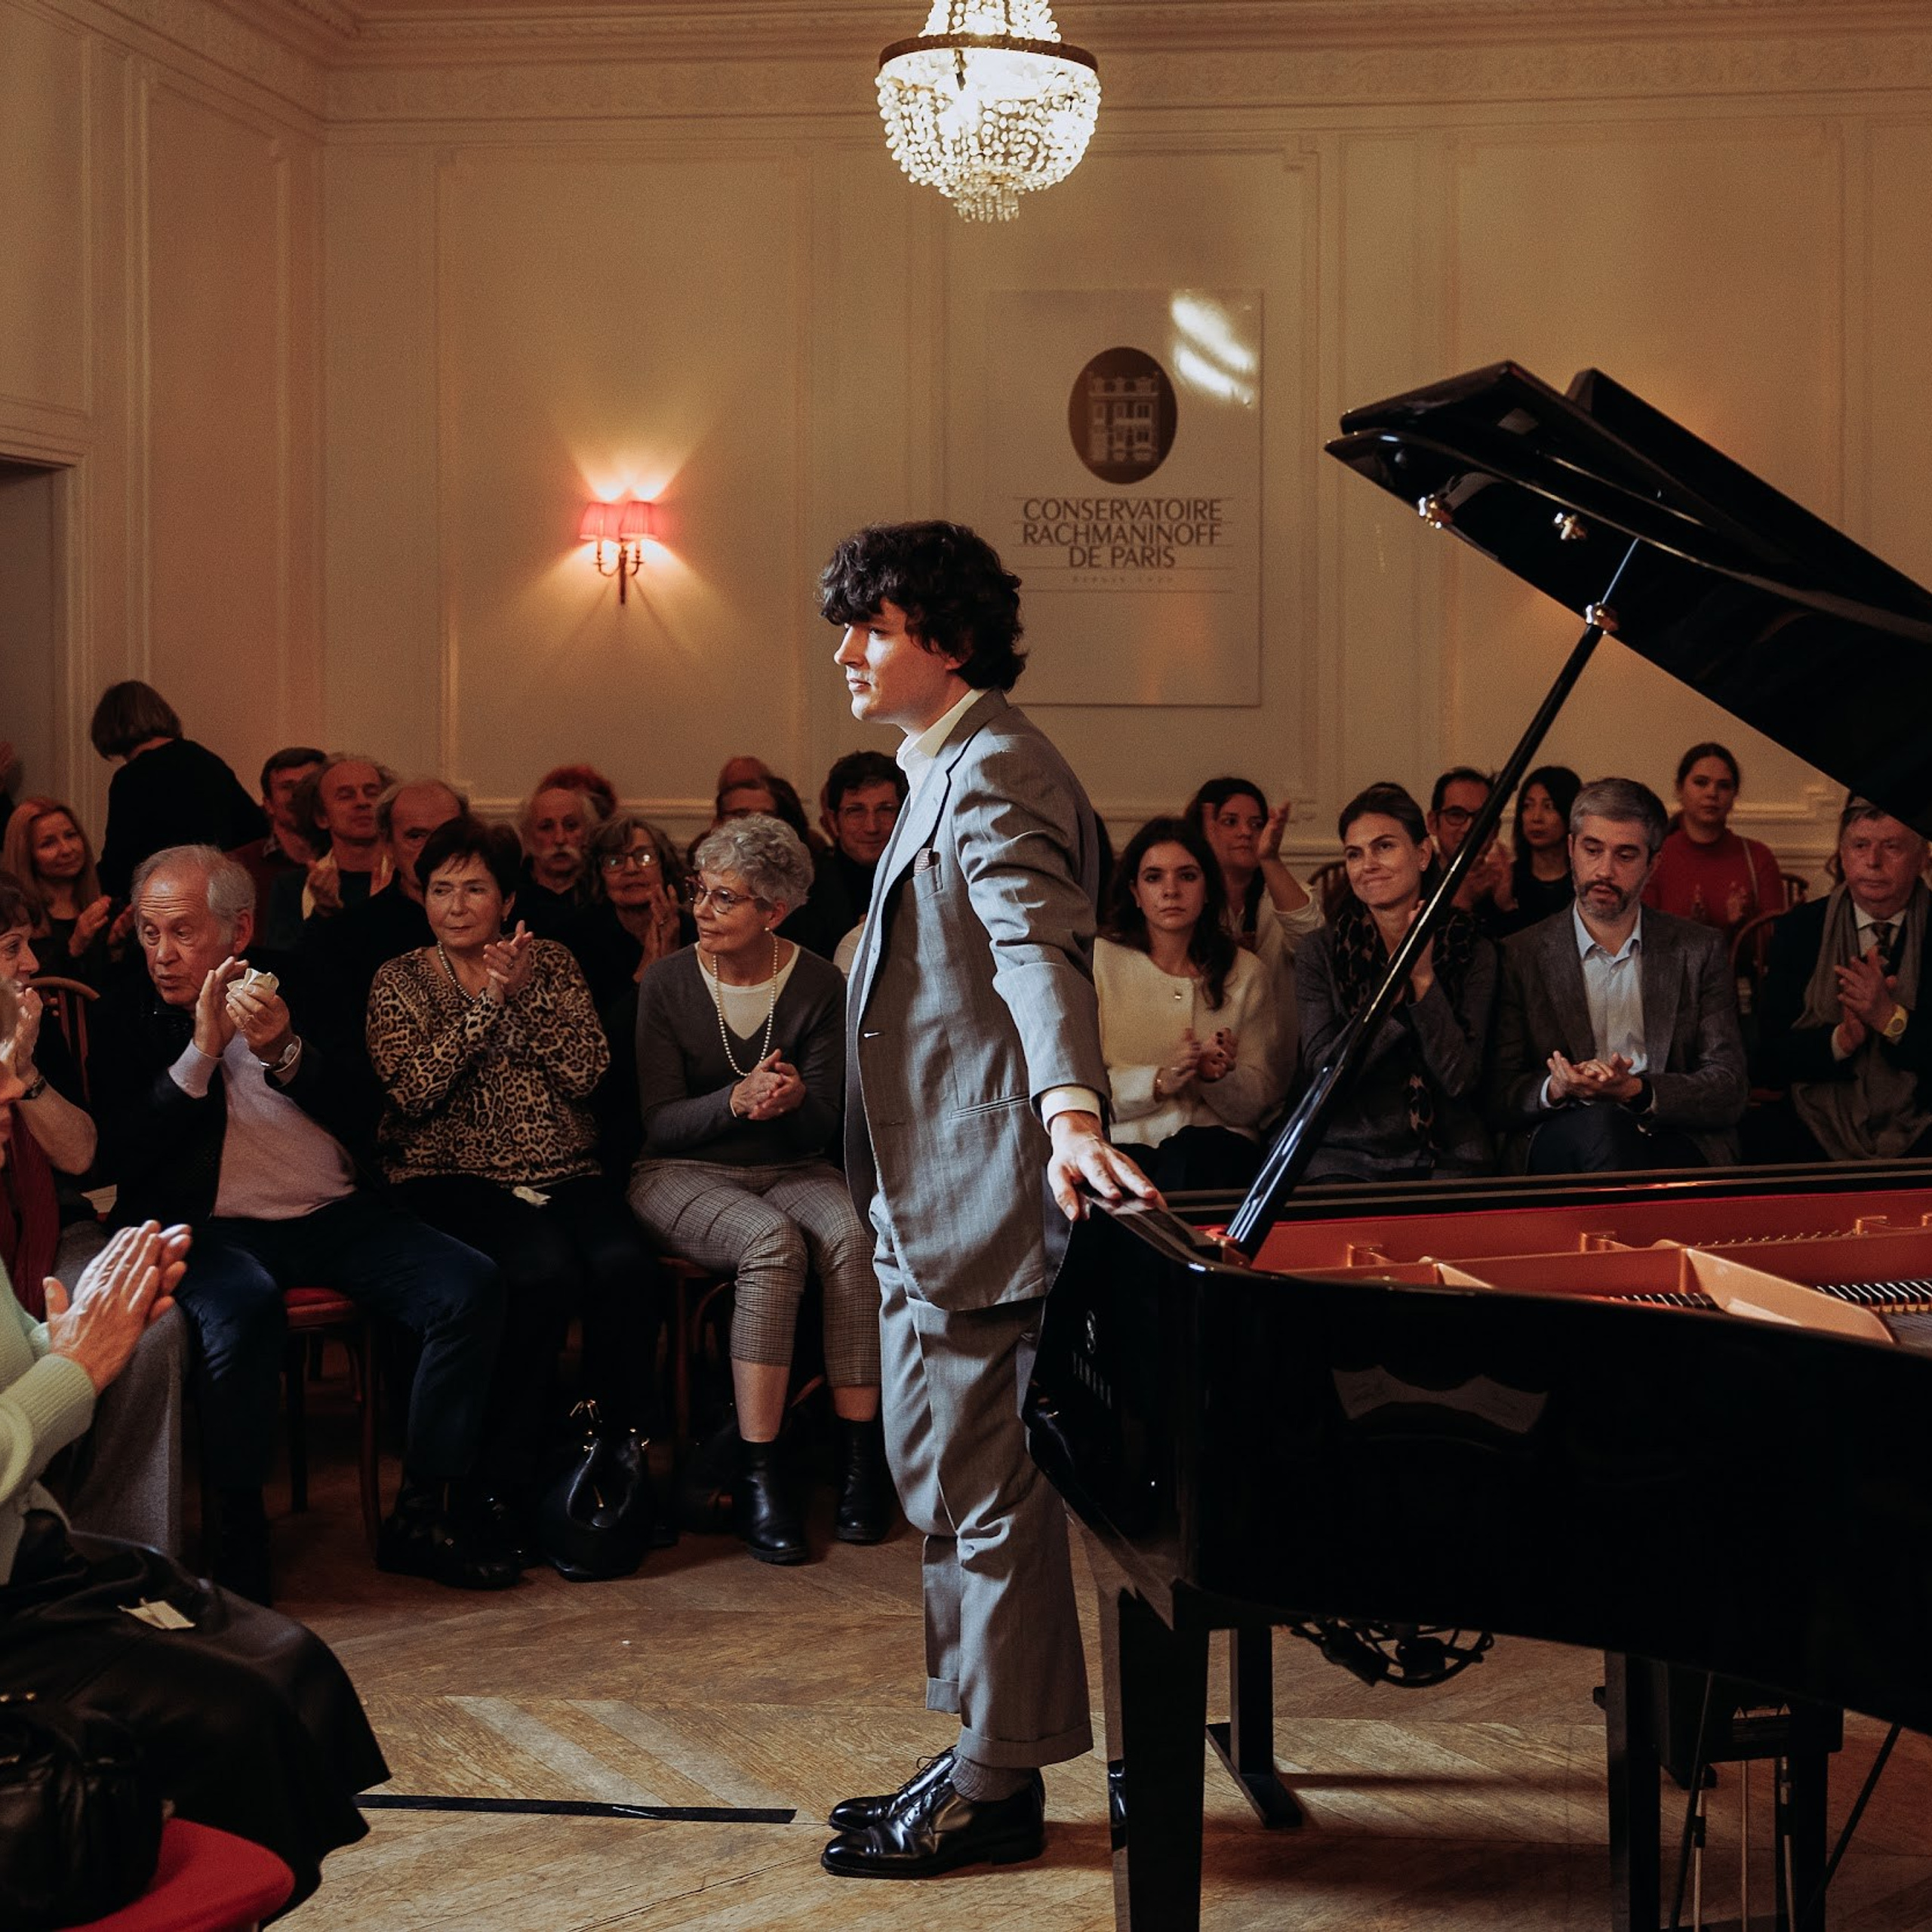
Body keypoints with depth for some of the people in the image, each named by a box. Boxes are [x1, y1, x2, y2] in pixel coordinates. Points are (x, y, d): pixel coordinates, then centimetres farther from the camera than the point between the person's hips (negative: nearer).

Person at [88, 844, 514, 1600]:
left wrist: (284, 1051, -13)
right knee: (242, 1310, -37)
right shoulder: (128, 1015, 6)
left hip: (333, 1217, 4)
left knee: (471, 1286, -18)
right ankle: (238, 1530, -19)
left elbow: (362, 1114, 5)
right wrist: (200, 1051, -13)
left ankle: (425, 1513, -9)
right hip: (211, 1226, -3)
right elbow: (116, 1157, -5)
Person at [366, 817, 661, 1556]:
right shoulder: (400, 982, 8)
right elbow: (415, 1090, -8)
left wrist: (527, 993, -9)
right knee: (543, 1272, -32)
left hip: (563, 1174, 3)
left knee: (625, 1268, -29)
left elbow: (585, 1072, 0)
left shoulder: (552, 964, 14)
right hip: (454, 1180, -3)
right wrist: (487, 1003, -11)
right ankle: (509, 1481, -20)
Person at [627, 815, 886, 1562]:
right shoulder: (668, 982, -4)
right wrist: (737, 1100, -26)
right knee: (774, 1243, -34)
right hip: (682, 1173, -2)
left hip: (789, 1170, 2)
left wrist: (794, 1099, -25)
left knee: (852, 1235, -32)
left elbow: (823, 1128, 0)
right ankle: (758, 1474, -32)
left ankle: (860, 1457, -24)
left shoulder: (819, 985, -1)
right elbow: (660, 1122, -6)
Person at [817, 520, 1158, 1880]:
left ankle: (997, 1788, 7)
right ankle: (987, 1753, 28)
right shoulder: (946, 767, 18)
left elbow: (1037, 944, -33)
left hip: (982, 1194, -11)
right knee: (949, 1481, 17)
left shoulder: (994, 769, -16)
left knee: (985, 1490, -3)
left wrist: (1070, 1110, -49)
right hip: (934, 1194, 11)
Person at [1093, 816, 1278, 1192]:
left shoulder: (1244, 972, 12)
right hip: (1125, 1144, -2)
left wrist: (1218, 1077, -11)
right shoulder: (1099, 959, 3)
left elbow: (1259, 1102, 11)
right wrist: (1160, 1080, -19)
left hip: (1216, 1148, 2)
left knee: (1187, 1155, -34)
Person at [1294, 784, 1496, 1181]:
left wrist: (1424, 979, -13)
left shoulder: (1472, 952, 5)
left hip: (1448, 1157, 0)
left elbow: (1460, 1078, -4)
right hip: (1348, 1159, 0)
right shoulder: (1320, 954, 5)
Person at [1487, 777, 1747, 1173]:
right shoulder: (1522, 955, 11)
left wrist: (1635, 1091, -15)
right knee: (1600, 1123, -37)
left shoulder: (1699, 951, 13)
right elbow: (1498, 1099, 7)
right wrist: (1556, 1089, -18)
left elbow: (1729, 1092, 5)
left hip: (1677, 1145, 0)